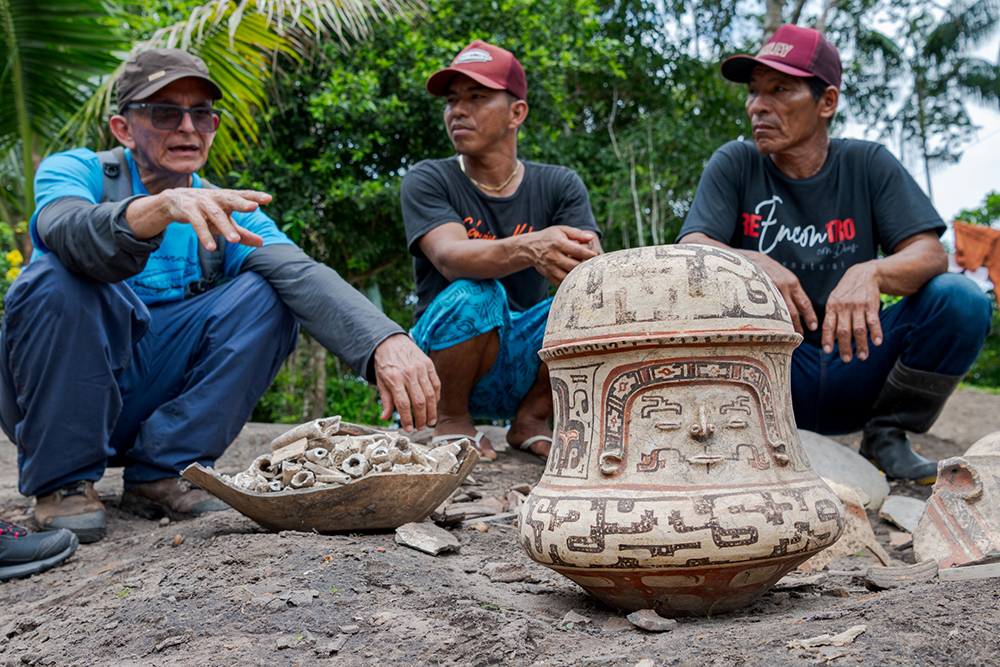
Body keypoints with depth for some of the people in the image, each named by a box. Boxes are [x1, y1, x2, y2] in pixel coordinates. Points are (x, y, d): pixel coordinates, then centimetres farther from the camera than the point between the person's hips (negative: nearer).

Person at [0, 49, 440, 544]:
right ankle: (63, 482, -13)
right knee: (58, 279, -29)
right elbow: (69, 231, -30)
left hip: (162, 405, 3)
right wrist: (160, 209, -51)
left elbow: (302, 275, -17)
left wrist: (384, 341, -36)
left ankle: (160, 473, -10)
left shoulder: (229, 213, 4)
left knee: (263, 297, -16)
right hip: (57, 393, -2)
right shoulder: (72, 170, -4)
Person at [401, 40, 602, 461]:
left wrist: (575, 264, -40)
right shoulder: (427, 181, -4)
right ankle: (451, 421, -6)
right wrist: (528, 248, -45)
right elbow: (451, 257, -24)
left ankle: (531, 420, -2)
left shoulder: (559, 186, 2)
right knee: (474, 294, -32)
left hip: (526, 366, 2)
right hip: (441, 348, -2)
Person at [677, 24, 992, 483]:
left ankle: (885, 436, -1)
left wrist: (871, 272, -33)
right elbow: (690, 252, -13)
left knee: (961, 301, -21)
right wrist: (754, 264, -35)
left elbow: (929, 253, -9)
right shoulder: (734, 165, 0)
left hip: (851, 367, 1)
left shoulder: (869, 165, 2)